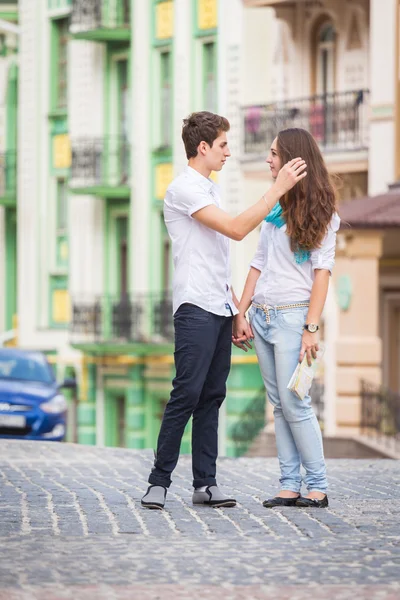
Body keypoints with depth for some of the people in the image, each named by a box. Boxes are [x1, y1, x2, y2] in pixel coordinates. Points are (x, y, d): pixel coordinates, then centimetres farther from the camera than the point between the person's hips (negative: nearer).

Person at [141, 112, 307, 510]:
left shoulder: (208, 189, 21)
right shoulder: (184, 189, -9)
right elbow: (237, 229, -19)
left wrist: (237, 309, 20)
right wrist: (279, 188, -17)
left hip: (219, 309, 9)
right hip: (195, 308, -9)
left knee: (212, 396, 6)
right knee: (187, 394, -12)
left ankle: (205, 484, 7)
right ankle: (158, 482, -8)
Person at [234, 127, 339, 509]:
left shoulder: (318, 212, -4)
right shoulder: (274, 207, 15)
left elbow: (322, 271, -9)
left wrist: (311, 328, -15)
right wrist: (241, 312, 9)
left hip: (292, 315, -6)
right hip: (263, 316, 6)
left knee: (294, 403, -10)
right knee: (279, 405, 4)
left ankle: (318, 487, -3)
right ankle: (290, 485, 5)